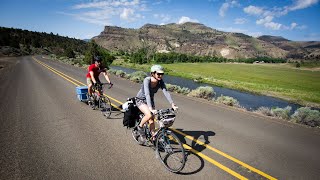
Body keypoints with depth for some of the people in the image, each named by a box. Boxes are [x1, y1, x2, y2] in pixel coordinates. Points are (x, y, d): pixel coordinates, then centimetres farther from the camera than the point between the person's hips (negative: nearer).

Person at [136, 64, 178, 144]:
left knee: (152, 120, 2)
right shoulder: (147, 80, -31)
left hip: (150, 100, 5)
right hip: (140, 100, -5)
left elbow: (166, 92, -25)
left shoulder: (160, 81, -17)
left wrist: (172, 104, -38)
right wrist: (150, 108, -52)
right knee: (149, 115, -28)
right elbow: (147, 94, -41)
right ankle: (140, 127, 0)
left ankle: (153, 138, 18)